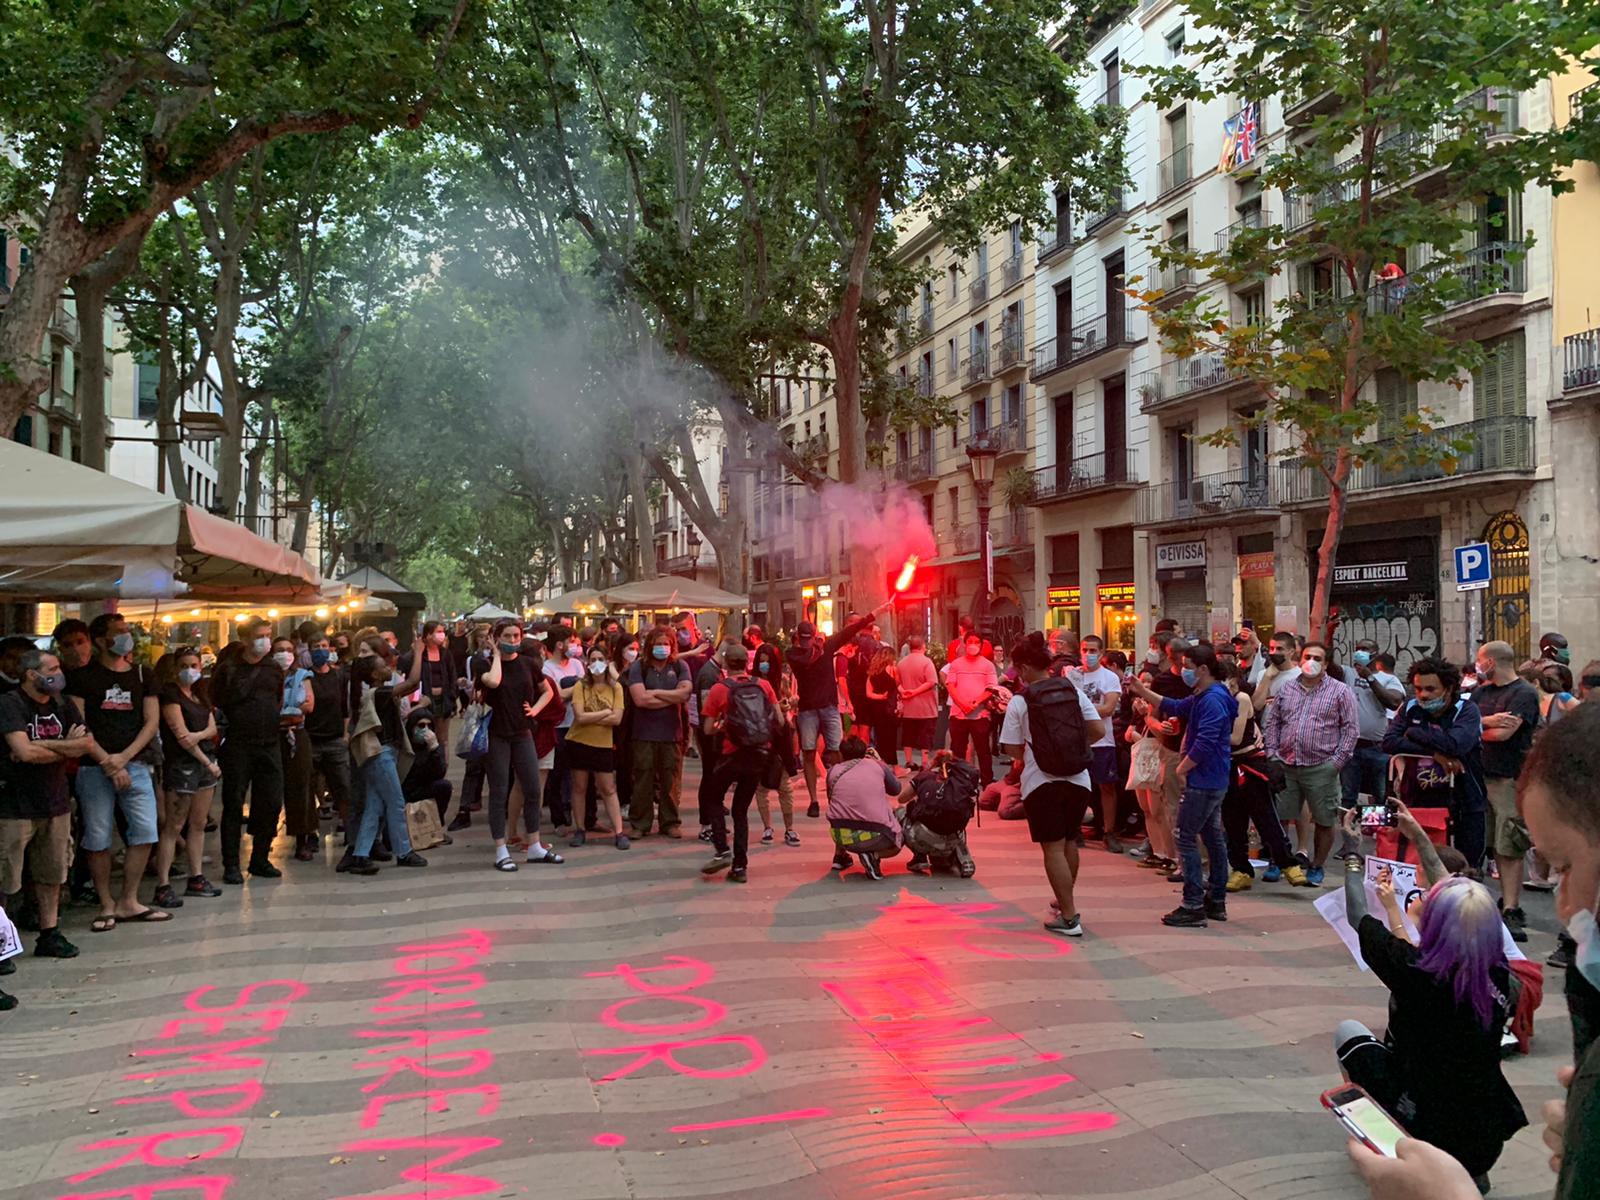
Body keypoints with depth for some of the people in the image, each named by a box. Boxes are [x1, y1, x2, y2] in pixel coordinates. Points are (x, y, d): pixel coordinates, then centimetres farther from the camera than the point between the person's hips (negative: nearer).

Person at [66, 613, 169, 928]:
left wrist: (123, 757, -8)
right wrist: (108, 763, -12)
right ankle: (107, 905, 13)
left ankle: (128, 902, 11)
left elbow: (152, 722, 5)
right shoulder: (82, 676, 1)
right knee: (98, 839, 1)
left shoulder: (142, 675, 11)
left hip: (134, 764, 3)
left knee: (145, 832, -1)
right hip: (95, 768, -3)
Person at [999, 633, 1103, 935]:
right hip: (1077, 779, 5)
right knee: (1070, 842, 21)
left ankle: (1069, 917, 1)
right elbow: (1098, 730, 0)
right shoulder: (1074, 691, 1)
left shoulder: (1019, 701, -9)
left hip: (1041, 782, -5)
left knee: (1053, 848, 1)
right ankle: (1065, 902, 38)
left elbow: (1012, 748, -8)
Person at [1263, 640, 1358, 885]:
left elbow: (1351, 728, -2)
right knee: (1279, 817, 6)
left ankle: (1316, 867, 18)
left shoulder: (1340, 692, 0)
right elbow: (1271, 722, 16)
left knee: (1324, 822, 4)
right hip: (1285, 766, 3)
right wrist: (1272, 753, 5)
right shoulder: (1286, 689, 11)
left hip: (1321, 768, -3)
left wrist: (1337, 761, -9)